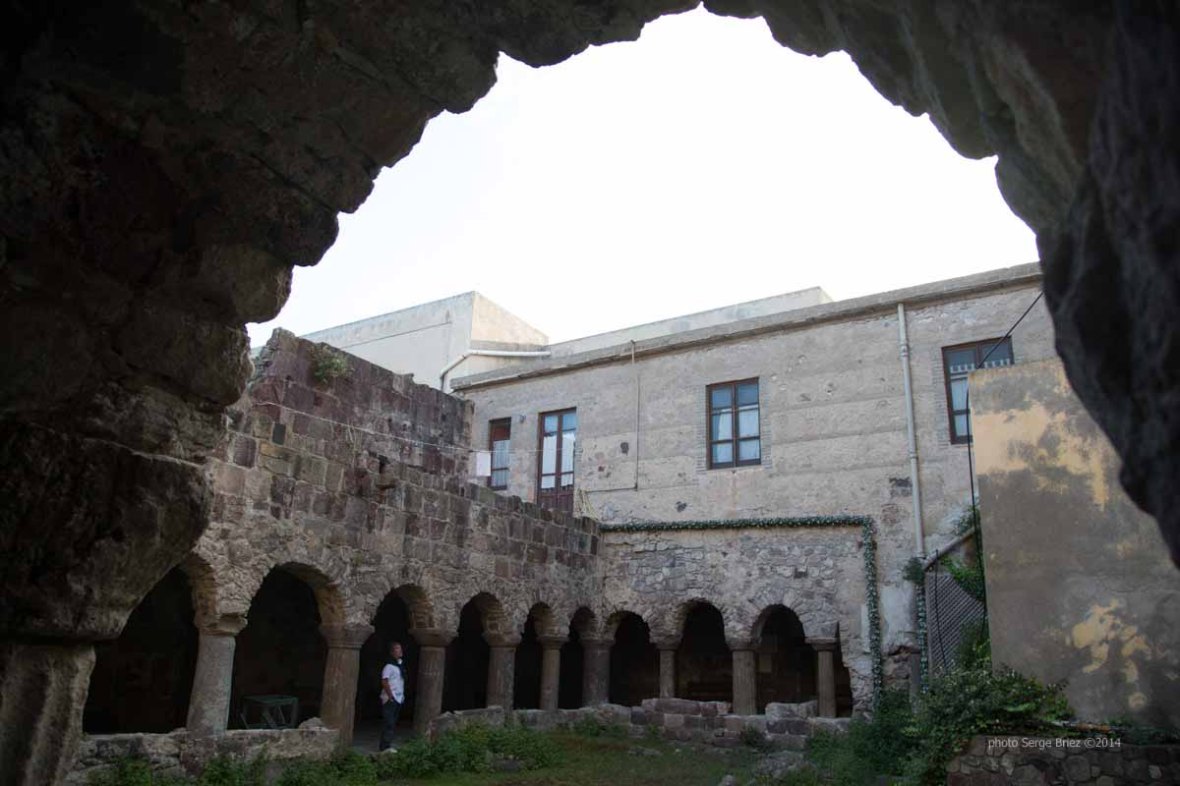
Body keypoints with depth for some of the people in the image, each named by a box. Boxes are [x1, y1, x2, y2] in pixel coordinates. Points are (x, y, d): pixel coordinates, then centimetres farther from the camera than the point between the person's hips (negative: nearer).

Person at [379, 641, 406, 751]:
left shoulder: (401, 665, 12)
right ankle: (384, 747, -3)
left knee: (393, 723, 11)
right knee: (389, 723, -8)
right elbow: (384, 682, -16)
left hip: (398, 699, 8)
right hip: (390, 699, -8)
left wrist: (402, 695, 11)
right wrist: (390, 696, -17)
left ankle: (387, 745, 18)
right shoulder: (389, 666, -12)